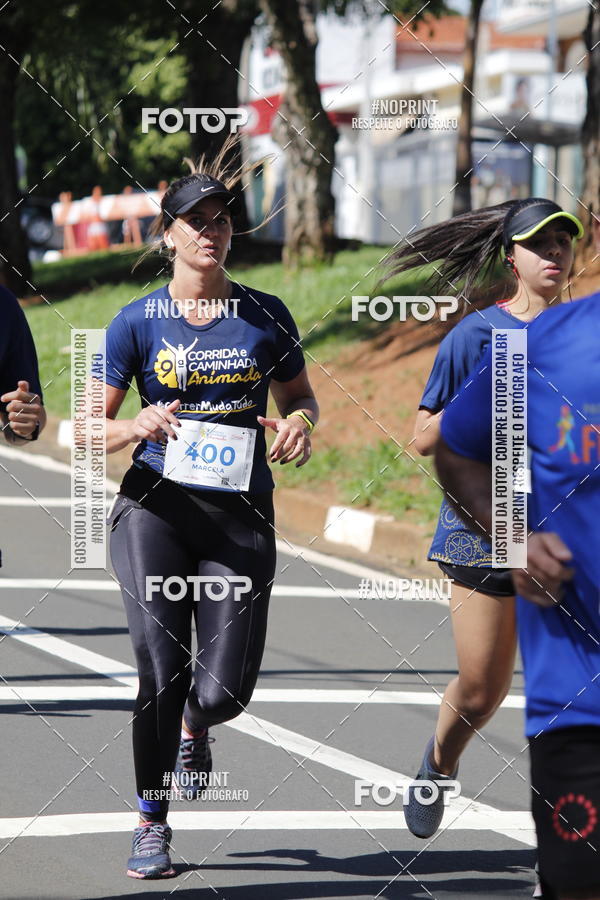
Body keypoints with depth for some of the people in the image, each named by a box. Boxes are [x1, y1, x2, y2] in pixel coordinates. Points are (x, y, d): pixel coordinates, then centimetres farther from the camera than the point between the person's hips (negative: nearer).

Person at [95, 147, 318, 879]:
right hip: (155, 508, -1)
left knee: (224, 690, -6)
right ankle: (151, 823, 7)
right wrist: (136, 426, -19)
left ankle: (194, 723, 33)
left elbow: (301, 396, 17)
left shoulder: (265, 317, 4)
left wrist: (300, 421, -6)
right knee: (161, 668, -12)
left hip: (240, 517, 1)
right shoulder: (137, 322, 1)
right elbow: (91, 427, 3)